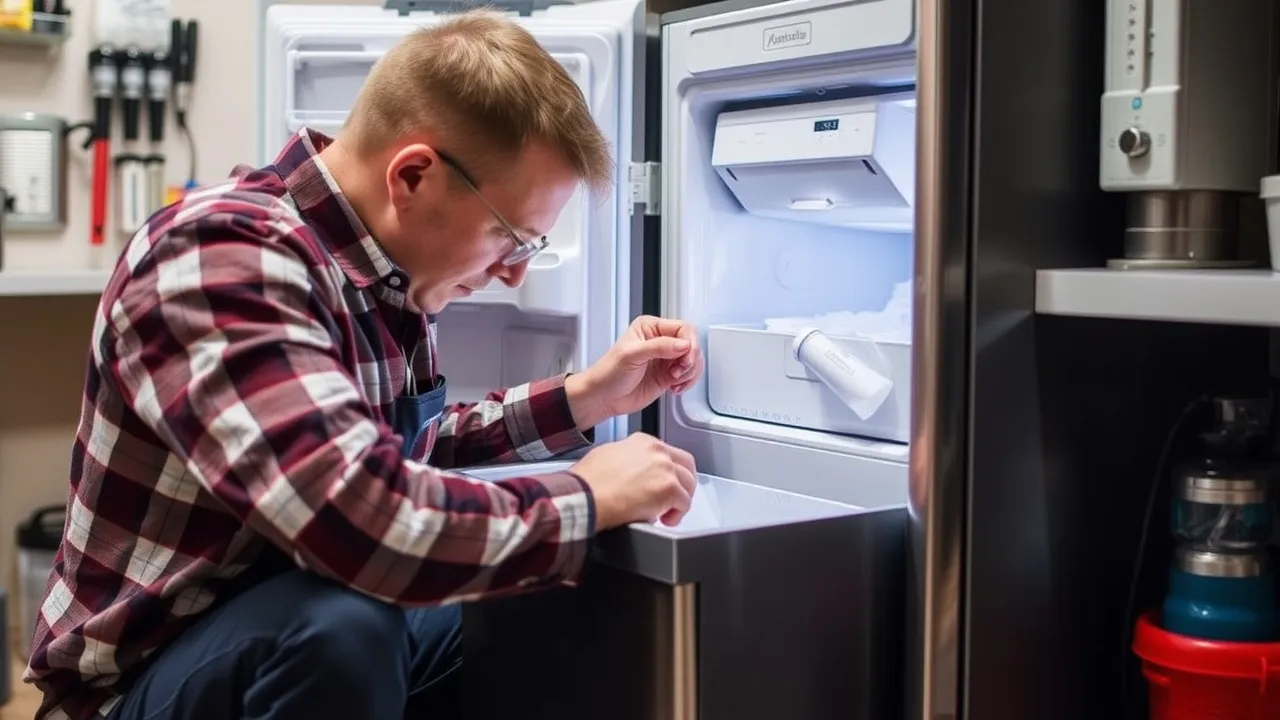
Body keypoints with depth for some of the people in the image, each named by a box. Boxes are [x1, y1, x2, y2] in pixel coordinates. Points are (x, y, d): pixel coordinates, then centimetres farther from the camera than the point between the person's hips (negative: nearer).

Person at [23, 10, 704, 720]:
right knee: (344, 623, -35)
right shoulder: (221, 256, -29)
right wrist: (588, 497, -25)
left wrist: (586, 396, 2)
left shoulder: (380, 264, -2)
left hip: (318, 622, 8)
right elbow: (367, 517, -41)